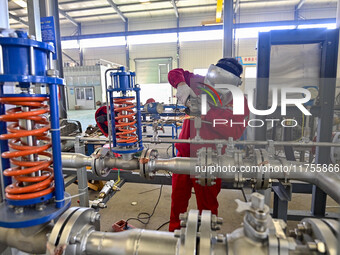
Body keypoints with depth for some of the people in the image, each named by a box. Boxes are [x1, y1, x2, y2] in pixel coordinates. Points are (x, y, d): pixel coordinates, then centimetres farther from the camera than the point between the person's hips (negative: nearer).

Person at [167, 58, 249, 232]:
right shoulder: (199, 83, -3)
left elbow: (235, 131, -25)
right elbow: (175, 73, 7)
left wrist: (208, 111, -31)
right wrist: (181, 85, -16)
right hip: (184, 154, 4)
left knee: (207, 205, 13)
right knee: (178, 199, 19)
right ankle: (174, 232, 43)